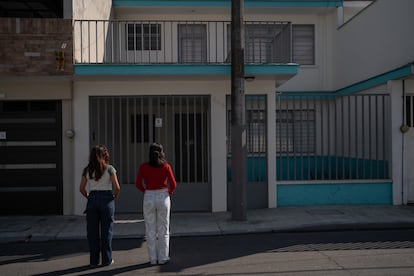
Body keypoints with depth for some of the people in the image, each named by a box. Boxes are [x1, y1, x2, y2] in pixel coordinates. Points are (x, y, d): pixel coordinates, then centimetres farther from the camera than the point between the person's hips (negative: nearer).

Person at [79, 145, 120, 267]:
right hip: (106, 199, -2)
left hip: (92, 200, 3)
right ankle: (107, 259, 10)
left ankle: (94, 260, 13)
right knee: (106, 230, 6)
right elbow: (117, 187, -10)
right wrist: (115, 196, 8)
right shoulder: (109, 169, -5)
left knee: (92, 231, 8)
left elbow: (82, 188, 4)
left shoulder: (87, 170, 4)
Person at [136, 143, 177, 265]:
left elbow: (138, 184, -4)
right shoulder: (166, 166, -5)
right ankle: (163, 258, 10)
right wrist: (169, 192, 13)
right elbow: (173, 184, -7)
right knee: (163, 230, 8)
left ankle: (153, 258, 12)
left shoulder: (143, 166, -3)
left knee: (150, 231, 9)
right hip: (163, 198, -1)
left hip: (148, 199, 1)